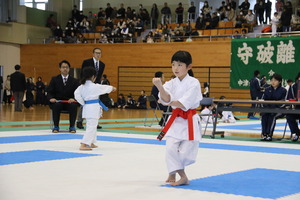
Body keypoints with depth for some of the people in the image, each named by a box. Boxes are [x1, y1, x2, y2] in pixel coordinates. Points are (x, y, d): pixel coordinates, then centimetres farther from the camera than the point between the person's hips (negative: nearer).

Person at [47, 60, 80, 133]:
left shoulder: (74, 81, 10)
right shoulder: (54, 80, 10)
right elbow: (49, 92, 4)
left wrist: (73, 99, -21)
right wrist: (51, 98, -20)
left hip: (70, 102, 0)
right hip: (57, 101, 0)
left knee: (73, 105, -33)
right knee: (56, 105, -35)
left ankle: (72, 126, -18)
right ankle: (56, 126, -21)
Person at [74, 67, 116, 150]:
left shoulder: (82, 86, 3)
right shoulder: (94, 86, -16)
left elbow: (77, 94, 0)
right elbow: (104, 88, -2)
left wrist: (83, 103, 5)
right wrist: (112, 88, 18)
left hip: (87, 107, 8)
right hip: (93, 108, -8)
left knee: (92, 126, 23)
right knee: (91, 127, -8)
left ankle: (91, 143, 34)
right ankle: (83, 145, -16)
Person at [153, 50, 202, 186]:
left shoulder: (194, 83, -8)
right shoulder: (171, 83, 4)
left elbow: (185, 104, -16)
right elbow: (165, 99, -15)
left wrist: (170, 103, -6)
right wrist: (160, 87, -32)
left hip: (190, 121, -3)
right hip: (175, 120, 3)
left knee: (186, 153, -1)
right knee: (171, 148, -11)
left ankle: (172, 173, 25)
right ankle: (182, 177, 5)